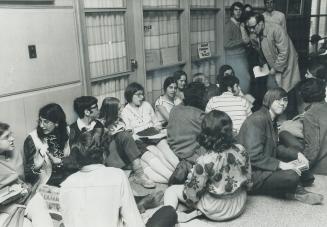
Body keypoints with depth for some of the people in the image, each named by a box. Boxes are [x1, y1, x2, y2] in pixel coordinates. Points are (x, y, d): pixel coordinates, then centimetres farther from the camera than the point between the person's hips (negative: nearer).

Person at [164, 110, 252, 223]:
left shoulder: (204, 161, -29)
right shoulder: (241, 150, -16)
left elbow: (192, 195, -19)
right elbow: (248, 182, -2)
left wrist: (190, 178, 0)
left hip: (216, 211, -5)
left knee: (171, 190, 9)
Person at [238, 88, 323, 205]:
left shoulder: (271, 121, 12)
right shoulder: (257, 120, -20)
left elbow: (276, 147, 18)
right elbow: (254, 157, -26)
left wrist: (297, 154, 4)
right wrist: (280, 165, -27)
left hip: (266, 168, 11)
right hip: (253, 174, -10)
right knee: (292, 176, -28)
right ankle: (297, 191, -1)